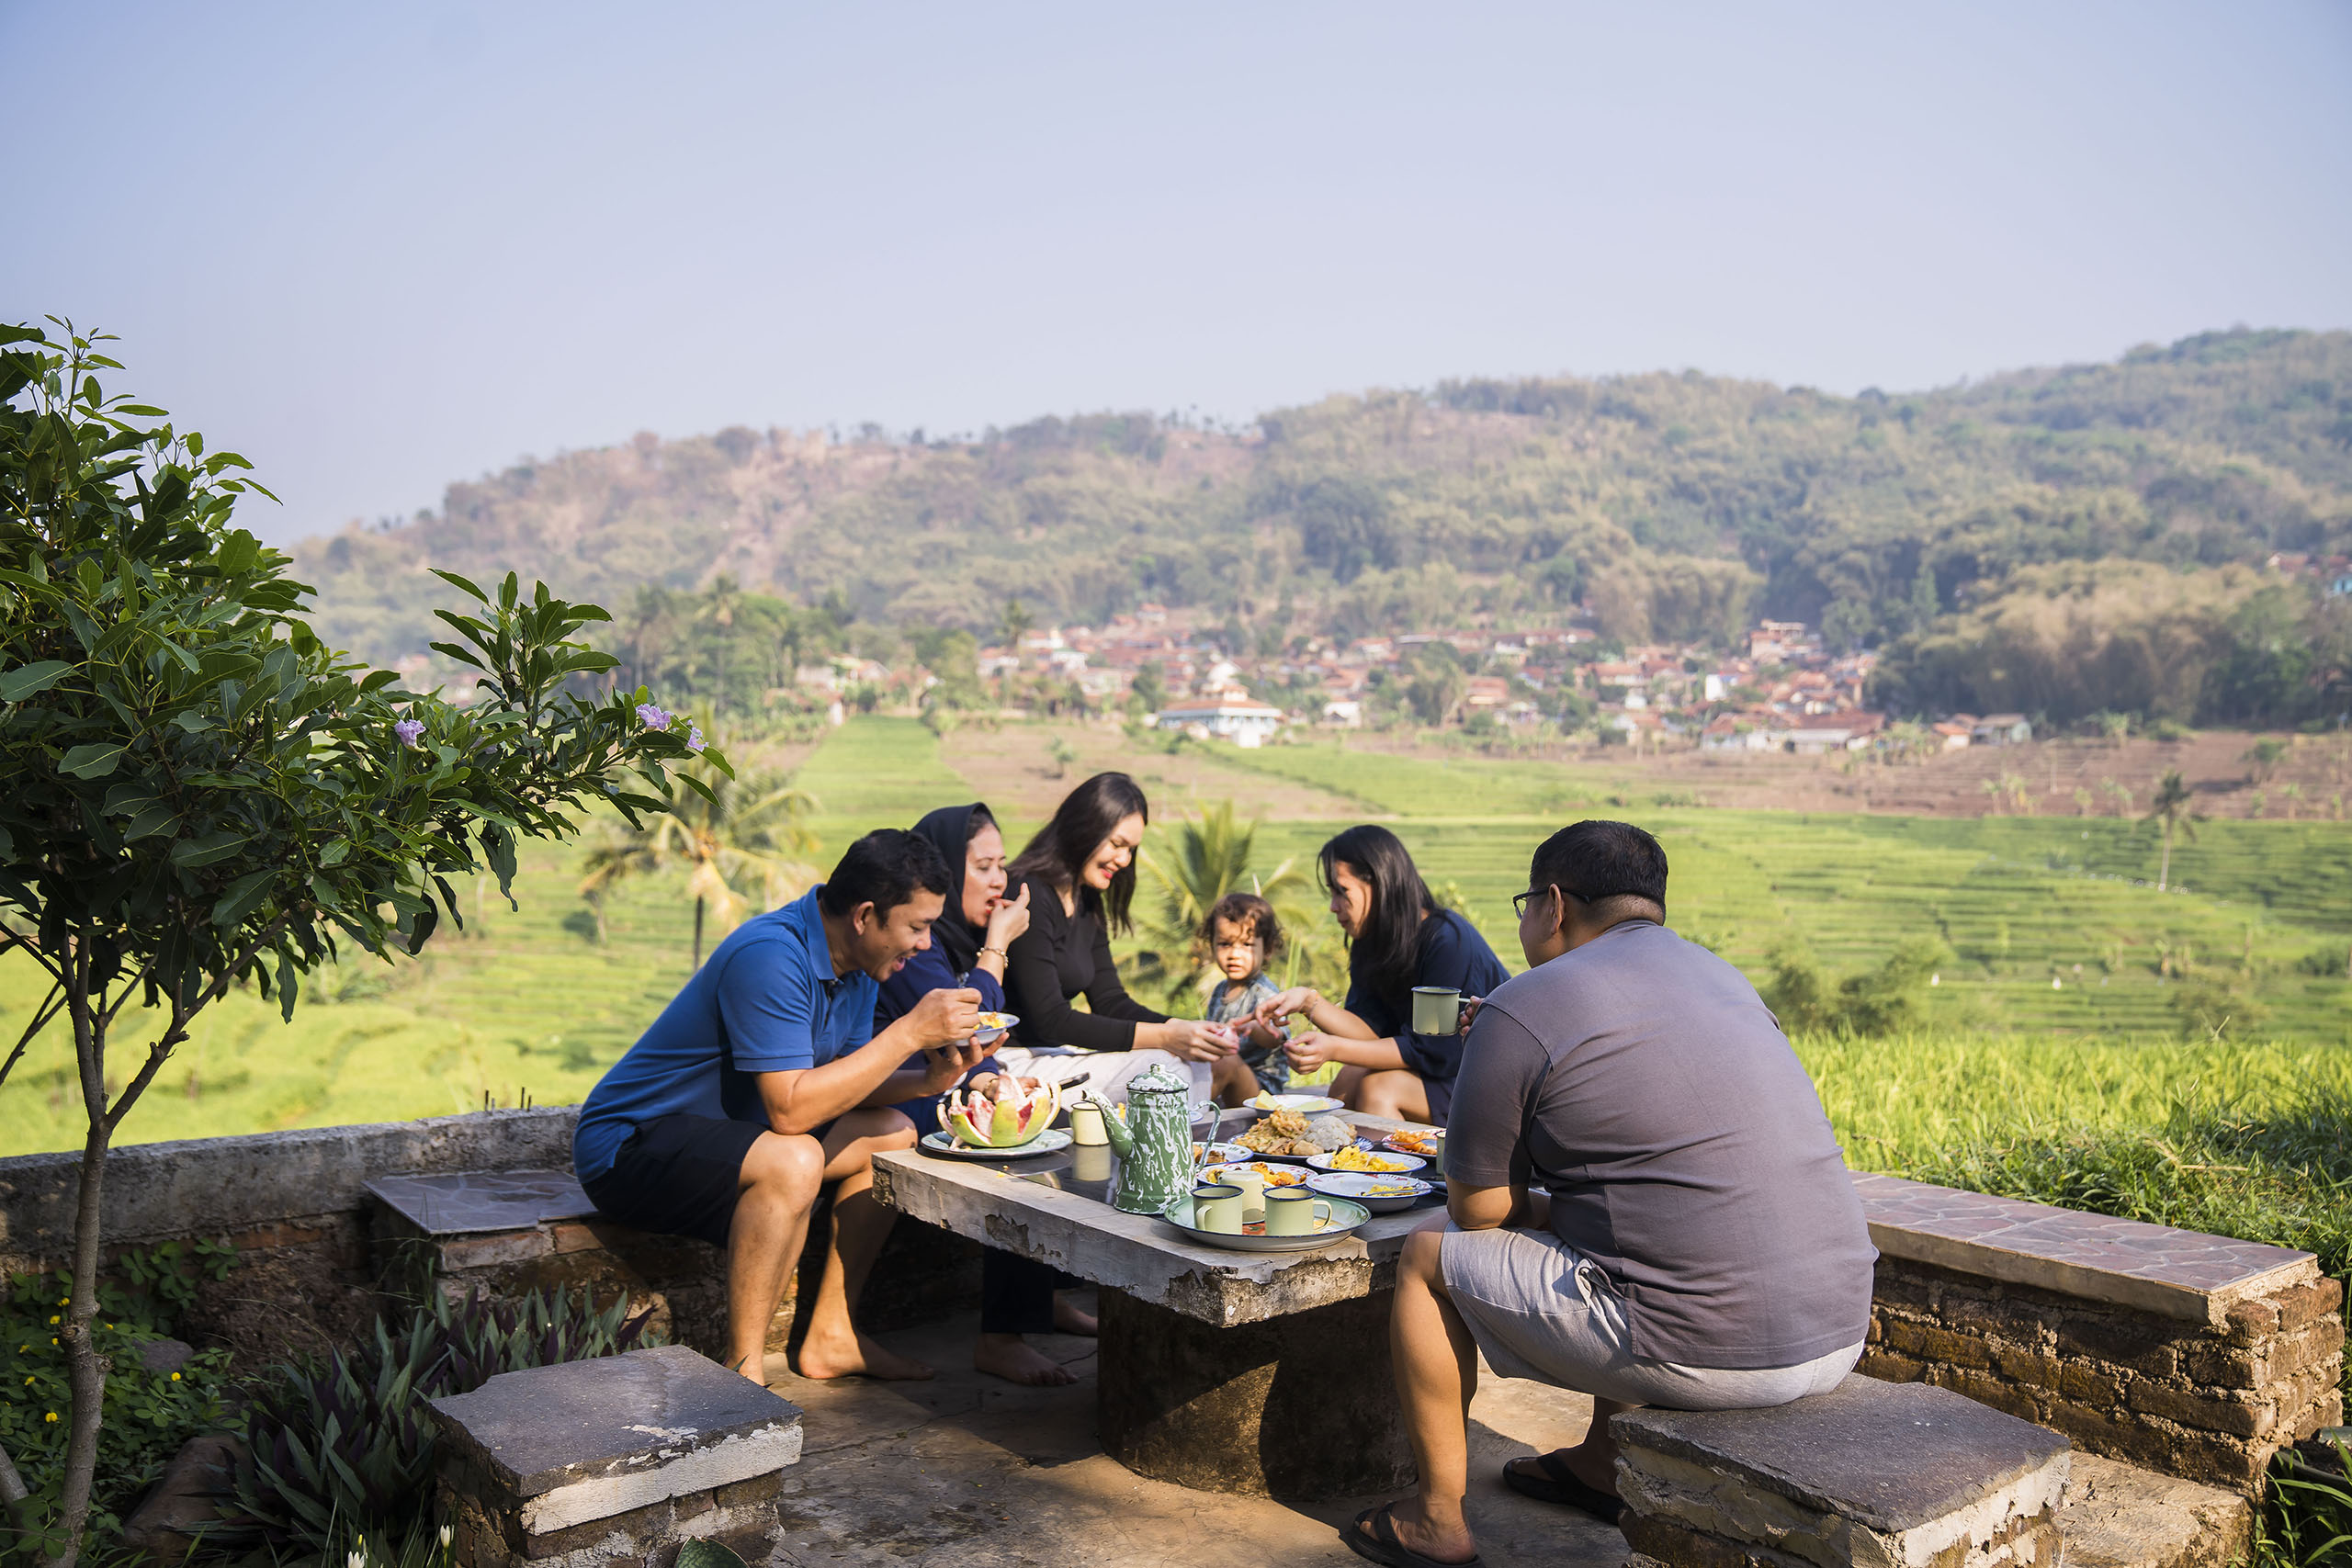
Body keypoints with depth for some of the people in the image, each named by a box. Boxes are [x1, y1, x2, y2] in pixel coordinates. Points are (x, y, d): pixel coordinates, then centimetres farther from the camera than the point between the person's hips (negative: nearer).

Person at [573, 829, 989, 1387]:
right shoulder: (771, 955, -28)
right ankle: (741, 1376, -22)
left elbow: (846, 1083, 8)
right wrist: (910, 1032, -29)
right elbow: (790, 1108, -32)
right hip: (626, 1147, -10)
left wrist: (928, 1079, -11)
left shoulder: (857, 961, 1)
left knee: (893, 1136, 7)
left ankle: (830, 1338, 9)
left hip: (727, 1130, 10)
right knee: (791, 1162, -34)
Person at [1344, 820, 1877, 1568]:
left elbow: (1477, 1209, -2)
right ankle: (1601, 1465, 40)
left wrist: (1548, 1209, 18)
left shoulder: (1520, 1010, -7)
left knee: (1428, 1253, 11)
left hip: (1702, 1352, -8)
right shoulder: (1724, 976, 15)